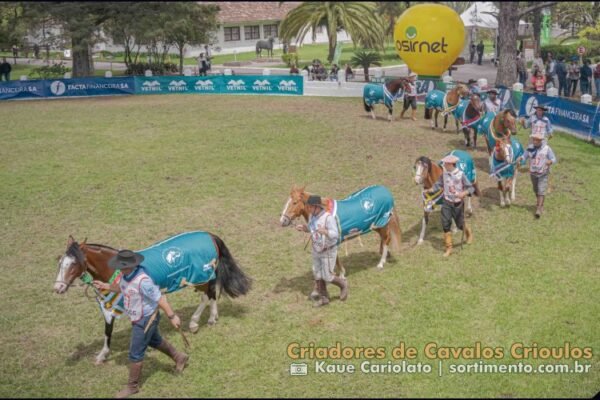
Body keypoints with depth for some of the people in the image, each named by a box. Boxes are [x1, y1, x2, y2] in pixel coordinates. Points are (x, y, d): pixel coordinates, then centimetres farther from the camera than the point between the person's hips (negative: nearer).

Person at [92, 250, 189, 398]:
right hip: (138, 318, 9)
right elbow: (121, 288, 16)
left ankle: (133, 386, 22)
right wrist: (106, 286, 3)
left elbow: (160, 299, -29)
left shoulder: (143, 280, -35)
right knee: (155, 341, 29)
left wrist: (172, 316, -24)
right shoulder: (126, 275, -7)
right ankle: (179, 357, 50)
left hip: (146, 319, -9)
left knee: (135, 354, 3)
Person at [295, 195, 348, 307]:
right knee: (317, 276, 13)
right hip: (316, 250, 7)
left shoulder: (328, 217, -27)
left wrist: (325, 232, -49)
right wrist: (304, 228, -7)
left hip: (328, 251, -7)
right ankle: (323, 298, 29)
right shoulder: (312, 215, -5)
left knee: (327, 277, 1)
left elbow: (335, 234, -30)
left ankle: (343, 284, 29)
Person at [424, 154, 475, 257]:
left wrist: (464, 193, -33)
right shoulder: (444, 174, -5)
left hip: (458, 204, -3)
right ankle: (448, 248, 9)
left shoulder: (461, 175, -16)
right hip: (447, 203, 3)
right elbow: (438, 184, 8)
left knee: (460, 224, 12)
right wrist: (431, 190, -7)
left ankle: (469, 232, 48)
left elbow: (471, 188, -15)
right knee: (445, 225, -2)